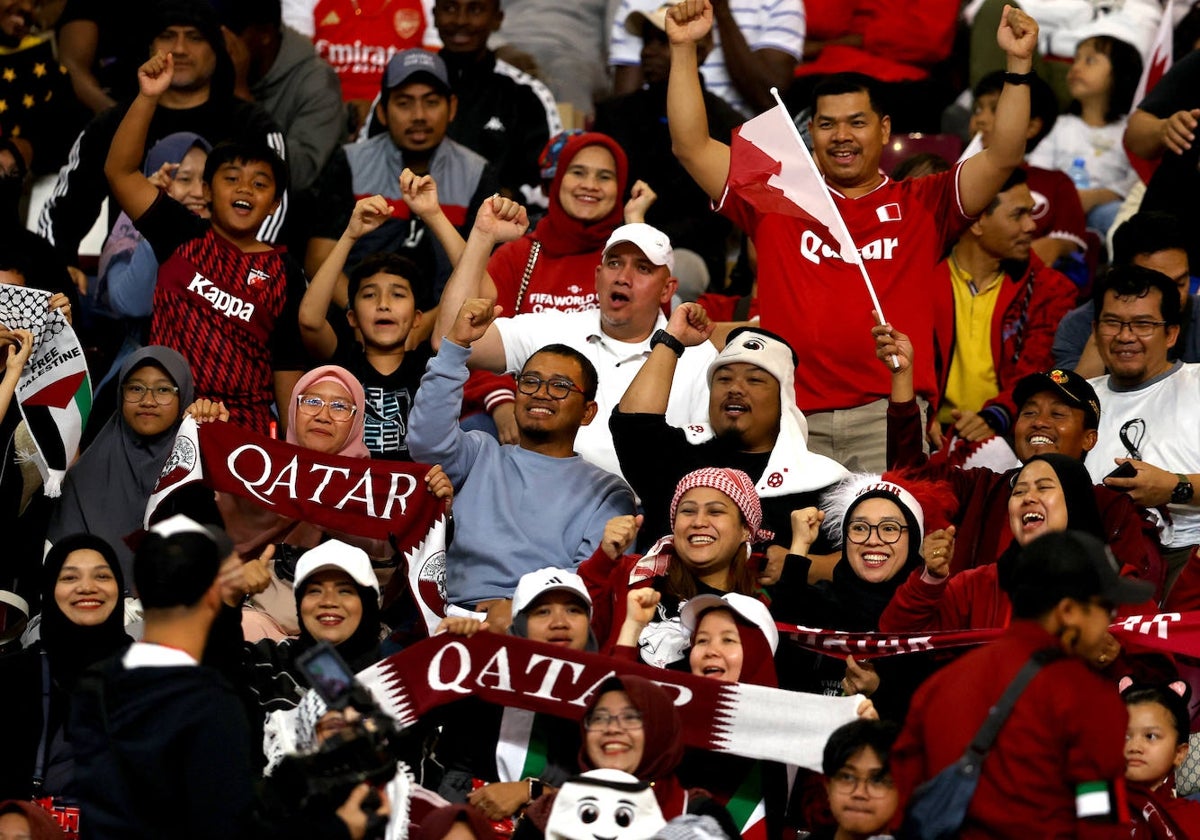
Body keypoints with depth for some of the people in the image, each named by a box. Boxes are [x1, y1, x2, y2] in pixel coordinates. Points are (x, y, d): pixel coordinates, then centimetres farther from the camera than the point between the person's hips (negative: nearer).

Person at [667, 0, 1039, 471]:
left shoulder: (921, 204, 14)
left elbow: (1004, 157, 5)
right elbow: (691, 147, 13)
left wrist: (1018, 63, -5)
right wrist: (683, 49, 5)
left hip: (889, 415, -1)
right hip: (794, 420, 1)